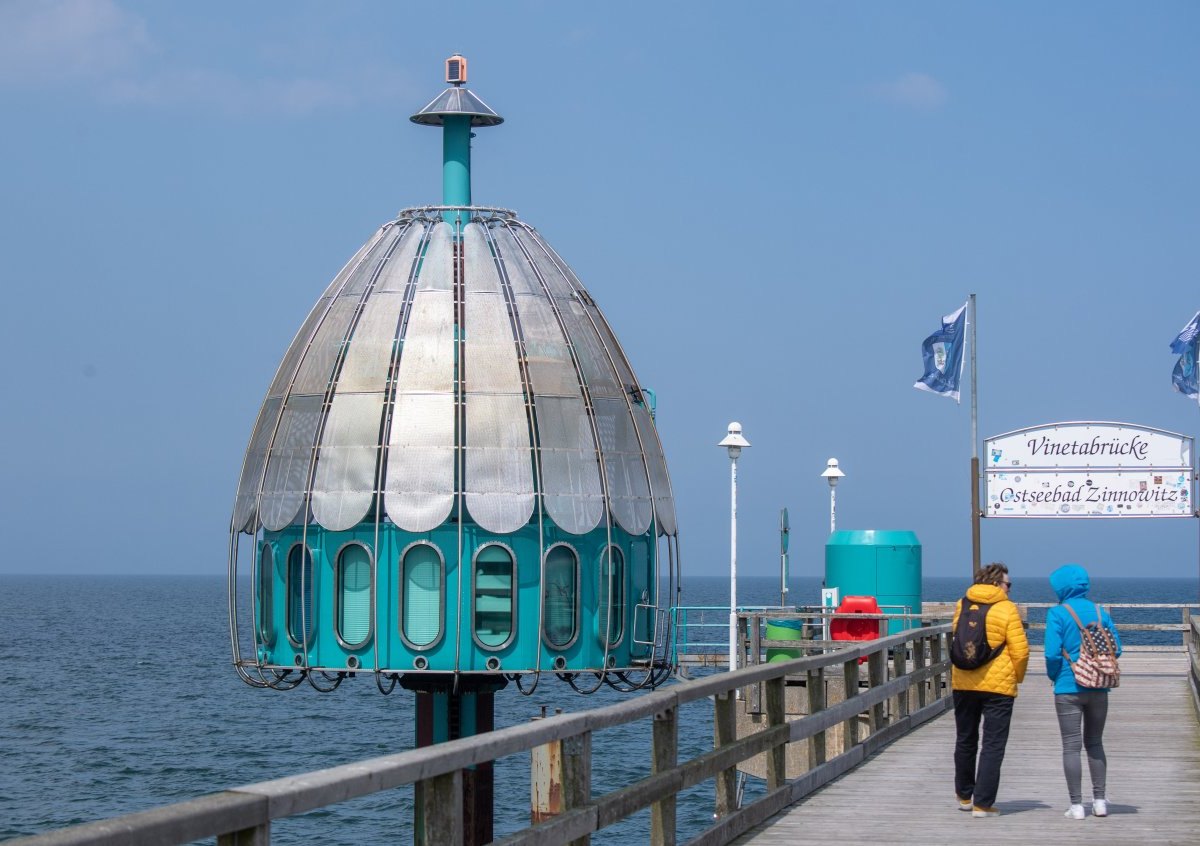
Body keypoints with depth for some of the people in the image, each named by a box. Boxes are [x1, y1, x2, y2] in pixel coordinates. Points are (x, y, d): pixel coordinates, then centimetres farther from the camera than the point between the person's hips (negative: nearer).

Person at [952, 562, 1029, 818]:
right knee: (993, 746, 1)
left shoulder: (961, 606, 6)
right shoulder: (1007, 609, -9)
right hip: (998, 684, -5)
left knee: (965, 741, 18)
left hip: (963, 683, 5)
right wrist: (1017, 677, 6)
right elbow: (1020, 651, -11)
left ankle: (965, 797, 29)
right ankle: (983, 804, -3)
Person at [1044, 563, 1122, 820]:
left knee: (1071, 746, 2)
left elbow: (1053, 653, -15)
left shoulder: (1057, 614, -10)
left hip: (1068, 689, -4)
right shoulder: (1100, 612, 3)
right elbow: (1116, 647, 3)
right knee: (1095, 743, 16)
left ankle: (1077, 805, 2)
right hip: (1098, 688, 4)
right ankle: (1099, 801, 16)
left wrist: (1053, 676, 3)